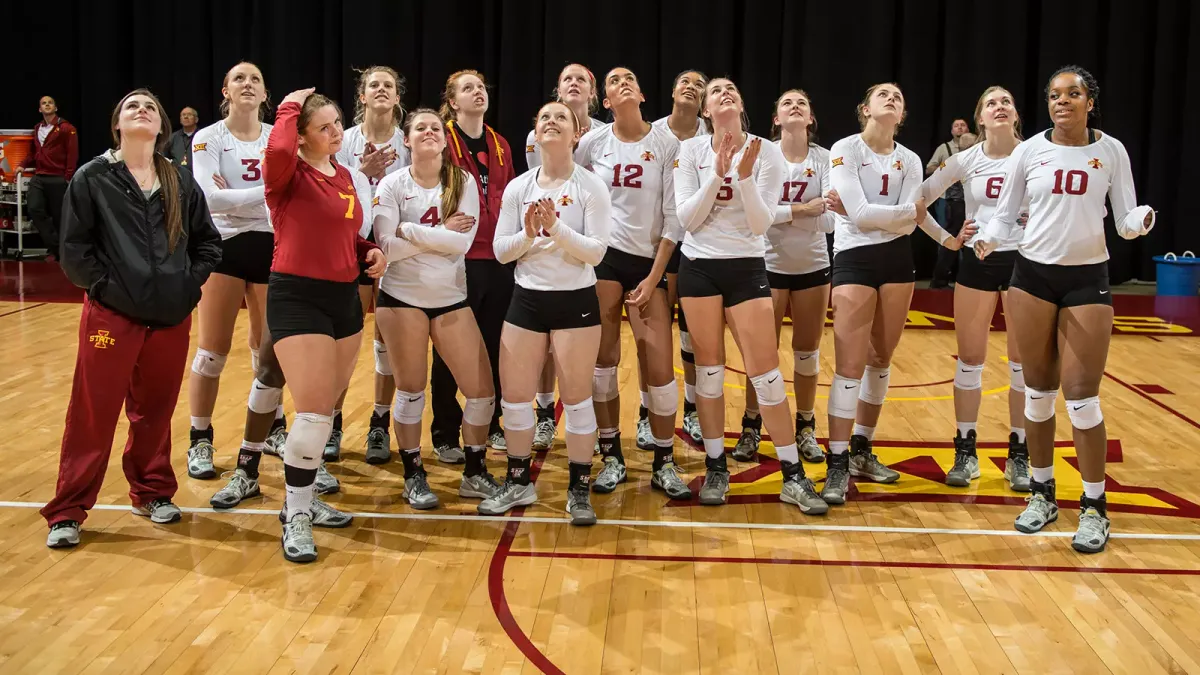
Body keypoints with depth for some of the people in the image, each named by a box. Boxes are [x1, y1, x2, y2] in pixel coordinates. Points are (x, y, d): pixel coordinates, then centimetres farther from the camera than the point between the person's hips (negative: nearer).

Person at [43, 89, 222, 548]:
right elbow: (74, 249, -3)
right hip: (111, 315, -3)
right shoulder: (92, 179, -1)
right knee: (93, 415, -1)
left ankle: (152, 492, 29)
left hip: (171, 318, 3)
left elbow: (208, 242, 12)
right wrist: (104, 287, -10)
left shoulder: (180, 183, 8)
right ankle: (67, 512, 8)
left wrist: (188, 285, 0)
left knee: (156, 411, 12)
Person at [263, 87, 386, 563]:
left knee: (328, 410, 15)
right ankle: (295, 519, 4)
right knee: (313, 413, -11)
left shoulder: (344, 176, 12)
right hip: (298, 298, -8)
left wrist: (370, 251, 5)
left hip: (345, 297, 8)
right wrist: (290, 108, -17)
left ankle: (303, 500, 31)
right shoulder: (290, 175, -11)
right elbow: (277, 151, -35)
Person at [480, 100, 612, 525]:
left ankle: (579, 490, 15)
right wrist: (528, 235, -16)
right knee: (514, 395, 6)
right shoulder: (518, 188, 3)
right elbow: (501, 251, 3)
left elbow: (596, 252, -12)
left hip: (576, 300, -3)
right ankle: (518, 483, 24)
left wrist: (556, 227, -24)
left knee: (576, 396, 3)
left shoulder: (591, 187, -6)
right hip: (527, 299, 3)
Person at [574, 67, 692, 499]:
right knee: (603, 359, 1)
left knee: (660, 365, -5)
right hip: (602, 256, 1)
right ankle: (611, 458, 14)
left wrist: (654, 277, -7)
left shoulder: (667, 144, -1)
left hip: (649, 261, -1)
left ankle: (664, 464, 9)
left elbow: (674, 218, -3)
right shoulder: (592, 142, 2)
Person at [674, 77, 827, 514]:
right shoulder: (691, 151, -1)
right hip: (699, 267, 1)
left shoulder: (766, 153, -4)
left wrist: (745, 177, -22)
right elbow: (686, 219, -6)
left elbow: (761, 224, -8)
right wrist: (717, 174, -16)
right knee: (709, 369, 5)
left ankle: (794, 477, 6)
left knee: (765, 372, -2)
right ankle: (715, 469, 17)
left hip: (747, 268, -1)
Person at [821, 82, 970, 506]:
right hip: (854, 258, -5)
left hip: (897, 261, 5)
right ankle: (837, 466, -5)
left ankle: (862, 451, 22)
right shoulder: (844, 150, -6)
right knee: (850, 365, -9)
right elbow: (860, 214, -17)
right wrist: (909, 210, -6)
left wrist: (868, 213, -15)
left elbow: (910, 224, -5)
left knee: (881, 359, 10)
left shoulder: (910, 161, 7)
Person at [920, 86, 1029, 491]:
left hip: (1023, 260, -1)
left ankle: (1019, 454, 15)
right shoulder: (966, 160, -1)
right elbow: (919, 197, 1)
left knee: (1023, 362, 4)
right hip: (976, 261, 1)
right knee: (969, 359, 4)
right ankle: (966, 451, 15)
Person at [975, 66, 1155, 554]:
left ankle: (1094, 507, 8)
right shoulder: (1028, 151, 1)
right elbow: (1005, 212, 5)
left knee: (1081, 396, -4)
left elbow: (1125, 220, 1)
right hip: (1033, 274, 2)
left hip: (1088, 279, -1)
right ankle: (1041, 493, 21)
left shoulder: (1111, 151, -1)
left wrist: (1139, 220, -22)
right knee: (1037, 389, 6)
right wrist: (989, 239, -15)